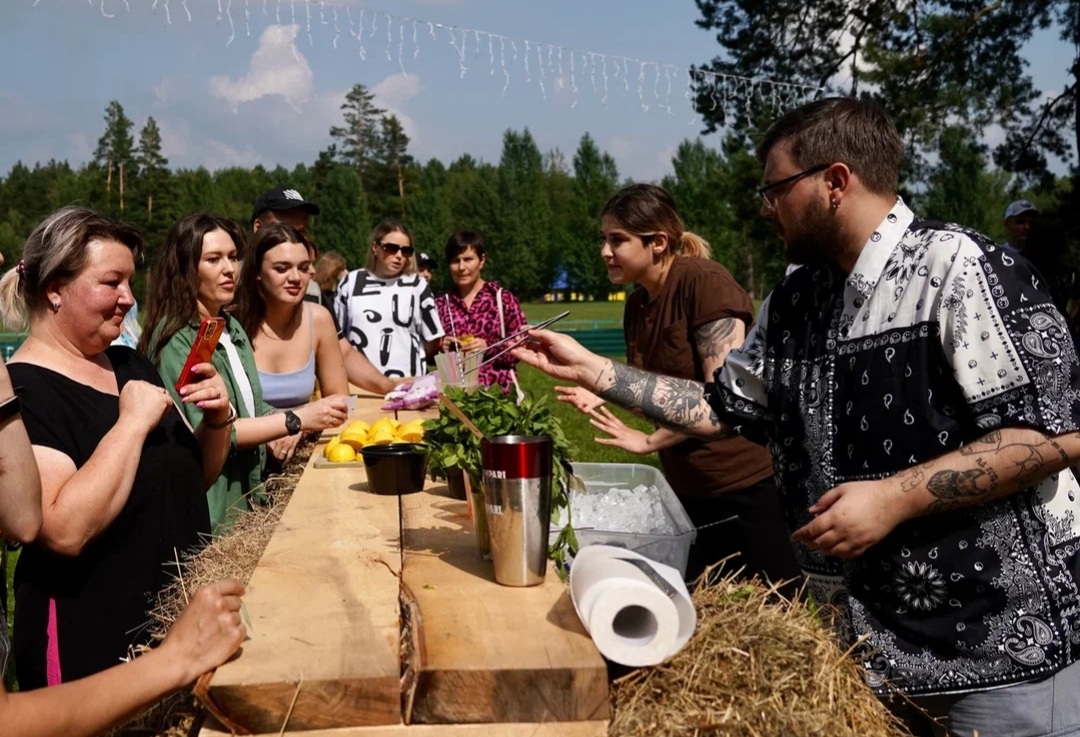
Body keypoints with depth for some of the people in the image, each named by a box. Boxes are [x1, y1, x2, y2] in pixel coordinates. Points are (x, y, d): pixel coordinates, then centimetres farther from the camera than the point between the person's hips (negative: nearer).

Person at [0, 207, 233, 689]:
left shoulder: (130, 365, 6)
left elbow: (190, 477, 15)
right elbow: (64, 531, -29)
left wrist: (217, 420, -4)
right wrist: (132, 423, -25)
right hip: (93, 644, -7)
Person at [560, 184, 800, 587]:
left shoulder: (704, 282, -18)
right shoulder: (637, 303, 5)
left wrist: (650, 442, -17)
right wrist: (601, 397, -4)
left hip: (744, 485, -8)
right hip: (686, 489, 8)